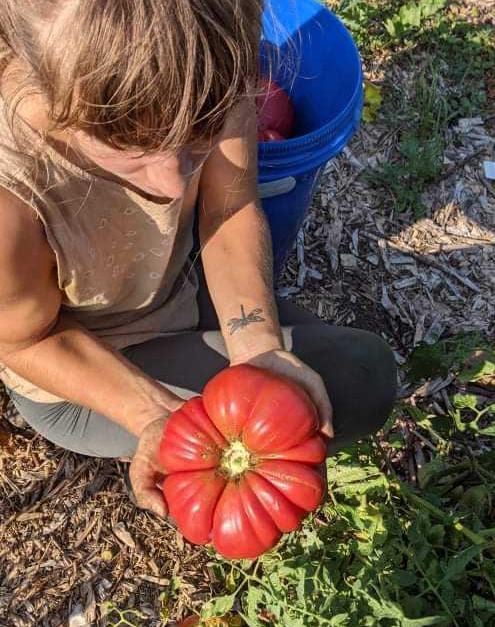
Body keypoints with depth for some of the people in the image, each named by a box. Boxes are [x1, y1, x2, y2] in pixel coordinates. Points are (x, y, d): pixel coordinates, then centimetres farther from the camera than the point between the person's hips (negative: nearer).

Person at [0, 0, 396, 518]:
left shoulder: (213, 74, -28)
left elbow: (230, 214, -14)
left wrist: (257, 350, -26)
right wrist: (154, 417, -31)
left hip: (183, 281, 5)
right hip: (78, 377, -4)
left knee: (369, 370, 13)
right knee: (361, 394, -10)